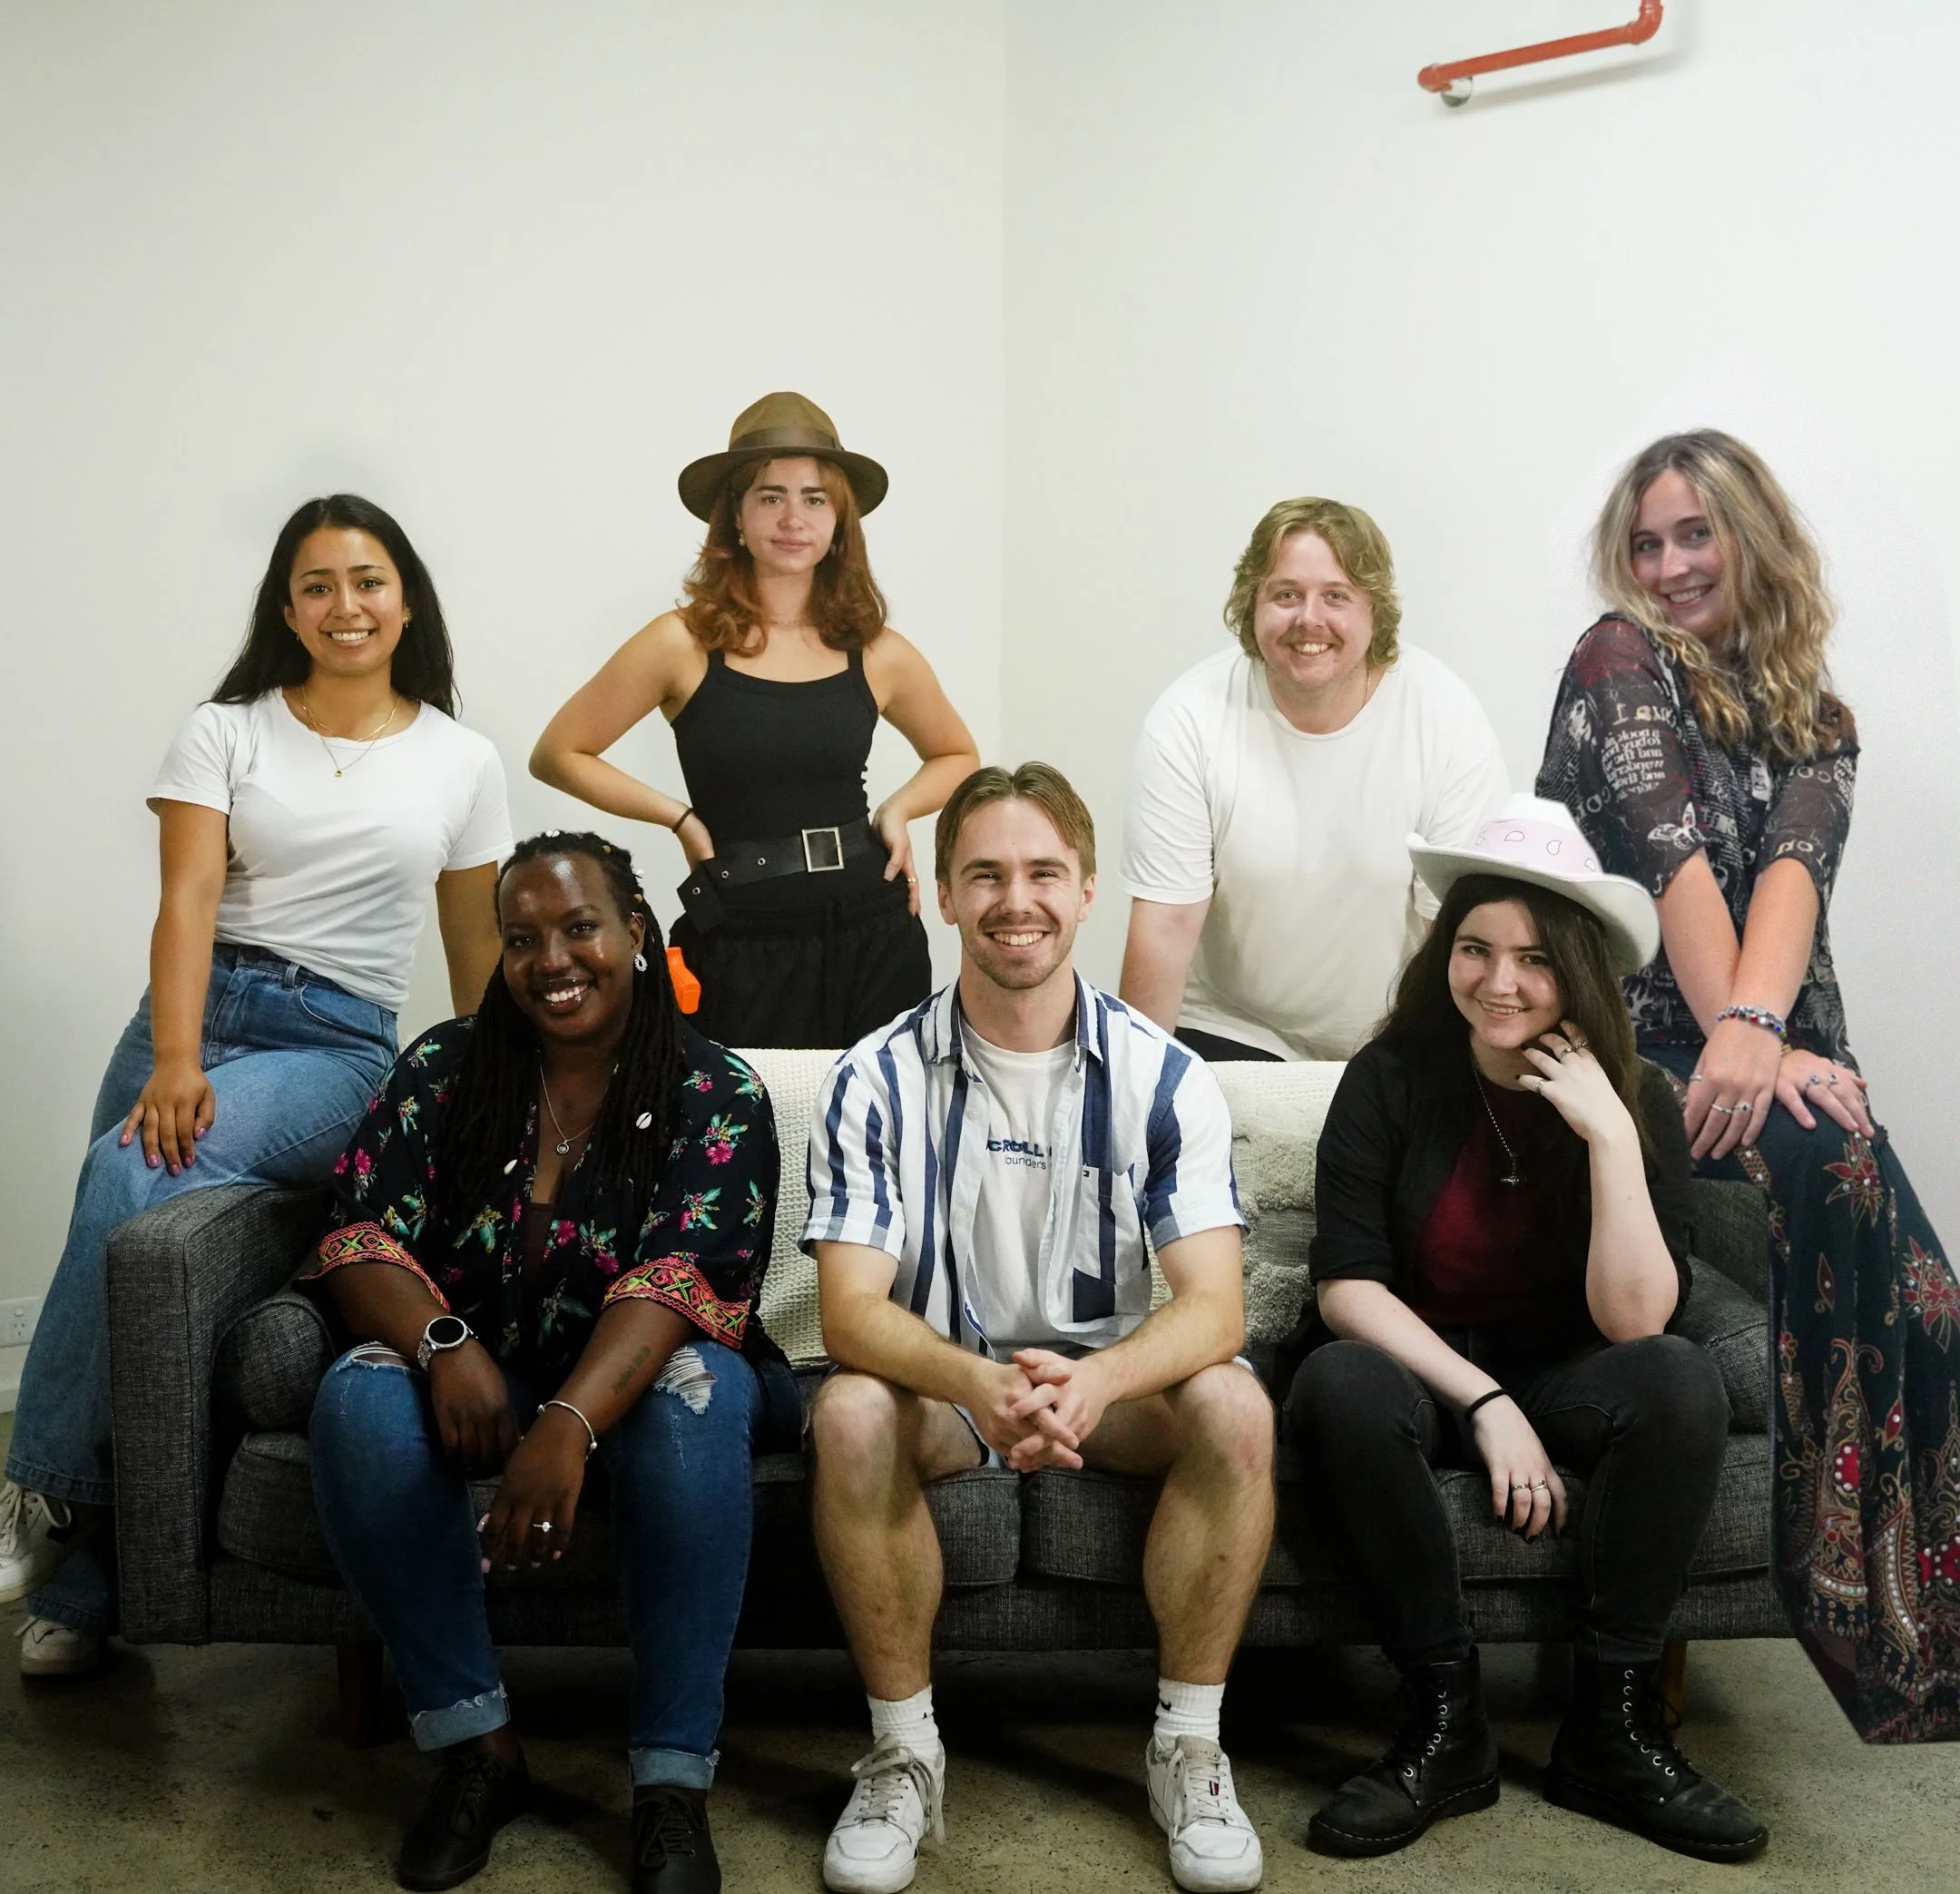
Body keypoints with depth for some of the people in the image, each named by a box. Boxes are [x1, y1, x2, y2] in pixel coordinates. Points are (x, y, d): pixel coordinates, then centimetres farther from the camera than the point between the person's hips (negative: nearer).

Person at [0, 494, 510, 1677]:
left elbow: (477, 947, 17)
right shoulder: (226, 732, 8)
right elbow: (188, 902, -5)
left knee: (131, 1175, -30)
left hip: (337, 1047, -2)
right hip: (199, 1010, 2)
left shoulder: (462, 762, 10)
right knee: (127, 1216, -20)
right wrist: (175, 1063, -20)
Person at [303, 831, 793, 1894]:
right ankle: (475, 1745, -16)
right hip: (479, 1379, 2)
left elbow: (678, 1279, -24)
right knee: (360, 1401, -30)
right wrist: (444, 1344, -30)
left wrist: (569, 1424, -42)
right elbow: (361, 1235, -7)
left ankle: (673, 1783, -26)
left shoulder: (714, 1095, -10)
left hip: (639, 1379, -2)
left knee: (692, 1400, -37)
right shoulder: (443, 1071, -1)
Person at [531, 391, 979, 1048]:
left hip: (874, 939, 3)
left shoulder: (878, 655, 4)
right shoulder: (683, 643, -3)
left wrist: (899, 808, 3)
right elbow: (557, 755, 3)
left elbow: (956, 756, 22)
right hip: (742, 945, -2)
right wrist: (680, 817, -4)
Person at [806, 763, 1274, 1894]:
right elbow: (852, 1310, -16)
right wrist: (980, 1384, -39)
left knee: (1235, 1406, -29)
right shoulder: (877, 1082, -9)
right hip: (944, 1380, 0)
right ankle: (906, 1752, -13)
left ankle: (1189, 1747, -10)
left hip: (1115, 1382, 1)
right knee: (850, 1415, -31)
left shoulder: (1163, 1078, -9)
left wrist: (1094, 1381, -40)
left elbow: (1213, 1305, -17)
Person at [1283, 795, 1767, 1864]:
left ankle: (1611, 1727, -18)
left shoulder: (1638, 1101, -8)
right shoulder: (1392, 1081, -11)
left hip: (1563, 1382, 2)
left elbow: (1635, 1321, -17)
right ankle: (1445, 1723, -20)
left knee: (1681, 1382, -30)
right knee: (1339, 1387, -35)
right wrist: (1485, 1402, -24)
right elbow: (1346, 1286, -15)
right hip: (1417, 1370, -1)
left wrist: (1610, 1138, -27)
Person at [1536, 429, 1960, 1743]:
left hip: (1765, 1046, 4)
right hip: (1631, 1040, -4)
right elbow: (1674, 850, -8)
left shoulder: (1815, 723, 17)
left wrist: (1758, 1024, -26)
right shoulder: (1621, 659, 6)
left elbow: (1796, 865, -5)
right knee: (1835, 1163, -32)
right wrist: (1736, 1038, -20)